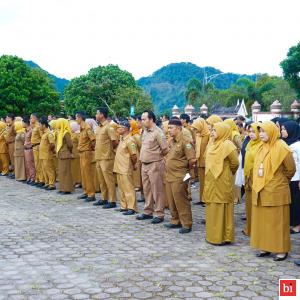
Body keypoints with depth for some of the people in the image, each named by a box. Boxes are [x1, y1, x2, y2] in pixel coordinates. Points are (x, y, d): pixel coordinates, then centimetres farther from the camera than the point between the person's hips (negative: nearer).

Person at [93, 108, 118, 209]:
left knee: (109, 179, -4)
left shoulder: (109, 127, -13)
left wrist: (109, 149, -2)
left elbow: (115, 142, -16)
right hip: (99, 157, 9)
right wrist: (97, 150, 11)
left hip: (106, 158, -9)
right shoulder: (99, 127, 13)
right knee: (102, 180, 15)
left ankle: (112, 201, 1)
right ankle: (104, 198, 25)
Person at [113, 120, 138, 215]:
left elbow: (134, 156, -19)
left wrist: (133, 165, -4)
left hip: (126, 169, -9)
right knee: (121, 188, 14)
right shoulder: (122, 138, 12)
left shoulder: (129, 140, -17)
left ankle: (131, 208, 0)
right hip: (119, 168, 9)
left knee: (128, 188, -5)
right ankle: (124, 206, 23)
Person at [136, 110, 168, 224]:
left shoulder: (158, 132, -14)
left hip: (155, 165, -8)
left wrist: (157, 156, -1)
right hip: (144, 164, 8)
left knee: (157, 190, -1)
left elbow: (165, 149, -15)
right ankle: (148, 212, 26)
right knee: (147, 189, 15)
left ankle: (159, 214, 6)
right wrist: (143, 157, 11)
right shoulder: (145, 131, 10)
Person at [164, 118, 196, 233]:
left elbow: (192, 160, -18)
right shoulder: (172, 142, 13)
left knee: (181, 202, -4)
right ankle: (176, 221, 26)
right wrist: (169, 166, 14)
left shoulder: (185, 142, -14)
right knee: (172, 201, 14)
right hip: (169, 176, 9)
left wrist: (185, 168, -3)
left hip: (179, 177, -9)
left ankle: (186, 224, 4)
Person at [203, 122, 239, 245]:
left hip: (222, 181, -8)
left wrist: (228, 172, 5)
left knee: (221, 208, -1)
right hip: (210, 181, 8)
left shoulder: (227, 145, -13)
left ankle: (223, 236, 7)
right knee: (212, 208, 12)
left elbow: (235, 163, -10)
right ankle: (213, 235, 21)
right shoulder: (211, 144, 10)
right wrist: (209, 174, 13)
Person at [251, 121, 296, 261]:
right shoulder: (262, 148, 8)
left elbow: (290, 169, -4)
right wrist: (258, 185, 12)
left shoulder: (281, 147, -12)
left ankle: (281, 249, 12)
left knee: (277, 221, 1)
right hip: (260, 191, 7)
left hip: (276, 191, -7)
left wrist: (280, 181, 8)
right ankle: (265, 247, 22)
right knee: (262, 220, 11)